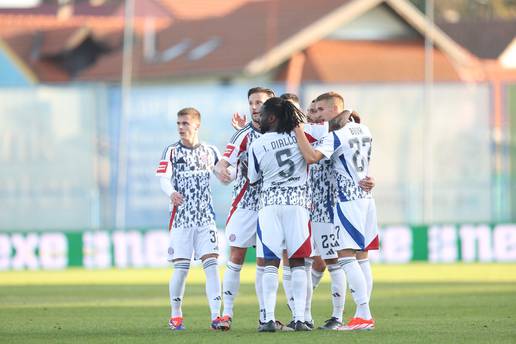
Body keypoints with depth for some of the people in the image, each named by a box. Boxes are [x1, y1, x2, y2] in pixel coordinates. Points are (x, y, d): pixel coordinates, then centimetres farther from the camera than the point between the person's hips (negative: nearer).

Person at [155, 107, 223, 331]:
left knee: (211, 263, -9)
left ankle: (216, 316, -11)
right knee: (181, 267, -3)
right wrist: (171, 193, -34)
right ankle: (175, 316, 13)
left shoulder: (209, 151, 11)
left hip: (206, 217, 2)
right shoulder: (172, 151, 1)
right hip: (181, 217, -2)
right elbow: (164, 178, -10)